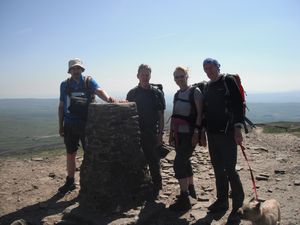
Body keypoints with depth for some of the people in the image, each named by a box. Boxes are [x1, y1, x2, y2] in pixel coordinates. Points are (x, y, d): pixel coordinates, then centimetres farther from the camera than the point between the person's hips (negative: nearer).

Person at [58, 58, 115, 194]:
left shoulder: (89, 81, 0)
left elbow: (99, 90, -20)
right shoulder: (65, 84, 8)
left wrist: (108, 98, -41)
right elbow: (61, 106, 12)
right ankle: (70, 182, 27)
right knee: (70, 154, 11)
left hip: (87, 124, -2)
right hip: (70, 125, 3)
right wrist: (60, 126, 9)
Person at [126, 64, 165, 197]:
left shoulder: (157, 93, 0)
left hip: (152, 135, -2)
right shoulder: (132, 93, 6)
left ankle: (156, 188, 19)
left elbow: (161, 116, 0)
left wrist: (160, 134, -6)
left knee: (154, 163, 5)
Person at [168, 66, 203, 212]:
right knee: (184, 161, 16)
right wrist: (171, 133, 16)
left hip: (190, 133, -7)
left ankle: (184, 199, -4)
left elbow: (200, 113, -13)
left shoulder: (195, 92, -7)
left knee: (179, 163, -12)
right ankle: (191, 189, 35)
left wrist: (196, 132, -19)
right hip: (179, 134, 7)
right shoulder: (177, 95, 14)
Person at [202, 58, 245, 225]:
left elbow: (238, 105, -12)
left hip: (227, 133, -6)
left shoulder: (229, 81, -5)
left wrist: (238, 128, -19)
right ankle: (222, 201, 26)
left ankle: (238, 207, 7)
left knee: (230, 170, -5)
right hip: (212, 134, 7)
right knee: (218, 170, 13)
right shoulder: (207, 87, 15)